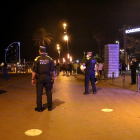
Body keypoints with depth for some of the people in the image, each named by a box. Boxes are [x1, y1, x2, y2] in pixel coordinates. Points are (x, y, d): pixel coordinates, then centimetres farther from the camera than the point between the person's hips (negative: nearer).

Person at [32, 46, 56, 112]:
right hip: (47, 77, 2)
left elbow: (34, 71, -10)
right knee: (49, 92, 11)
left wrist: (33, 79, -4)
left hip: (39, 78, -2)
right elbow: (53, 69, 2)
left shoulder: (37, 59, -8)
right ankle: (49, 107, 18)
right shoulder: (49, 59, 0)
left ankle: (39, 108, 12)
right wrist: (54, 77, 14)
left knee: (39, 93, 5)